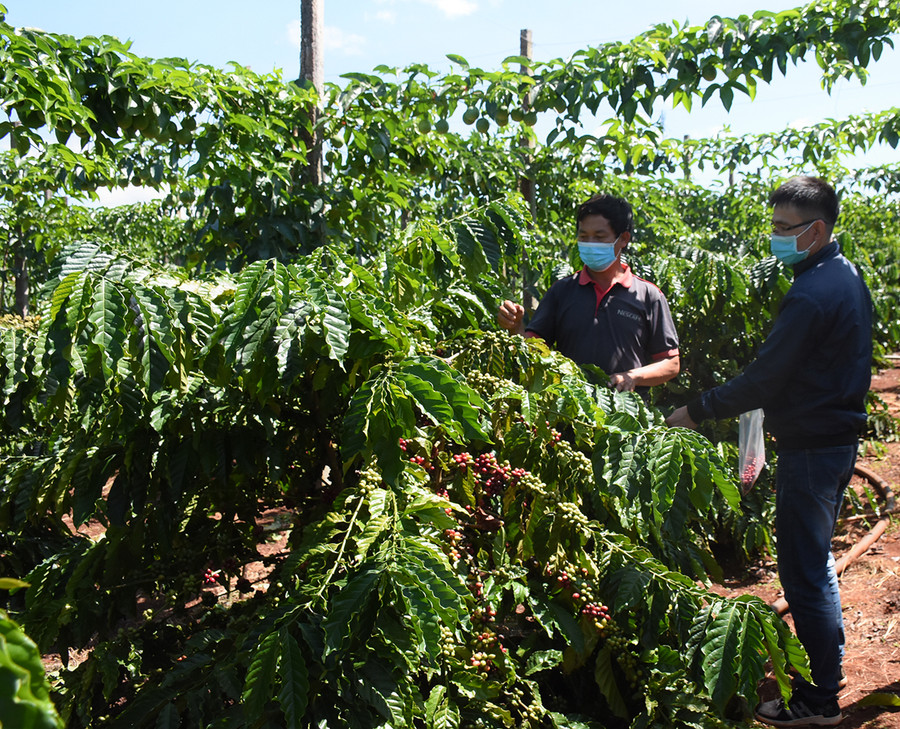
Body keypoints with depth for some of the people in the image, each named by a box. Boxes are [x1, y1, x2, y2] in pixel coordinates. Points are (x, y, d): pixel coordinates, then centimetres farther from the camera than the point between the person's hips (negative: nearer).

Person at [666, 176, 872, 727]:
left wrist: (698, 410, -12)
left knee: (803, 572, -1)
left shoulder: (812, 295, -22)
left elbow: (763, 381, -22)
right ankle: (826, 666, 38)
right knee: (817, 561, 23)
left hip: (810, 449, -11)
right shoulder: (848, 277, 10)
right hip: (840, 438, 11)